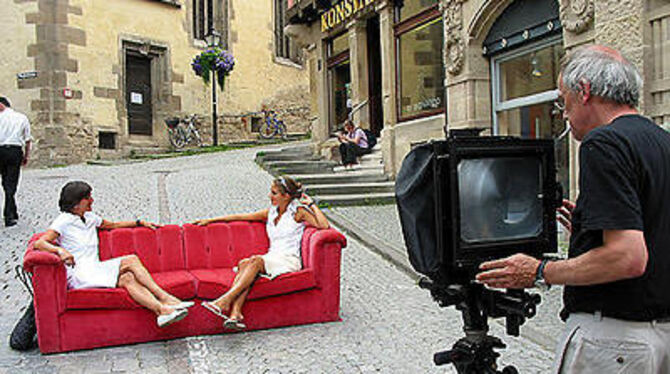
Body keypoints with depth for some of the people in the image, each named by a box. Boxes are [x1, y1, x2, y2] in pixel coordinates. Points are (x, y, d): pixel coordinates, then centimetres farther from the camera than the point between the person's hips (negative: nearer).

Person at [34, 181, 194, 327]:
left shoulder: (89, 217, 19)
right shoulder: (64, 222, -4)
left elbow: (112, 225, 36)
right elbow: (39, 243, -14)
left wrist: (140, 222, 33)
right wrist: (60, 250, -34)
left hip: (95, 269, 7)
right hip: (78, 274, -7)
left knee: (132, 260, -21)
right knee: (127, 278, -29)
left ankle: (164, 299, -31)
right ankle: (162, 309, -39)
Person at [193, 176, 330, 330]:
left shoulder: (298, 211, 2)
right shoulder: (271, 212, 19)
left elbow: (324, 225, -12)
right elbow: (240, 217, 22)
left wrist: (311, 204, -6)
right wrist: (211, 220, 23)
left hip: (289, 261, -5)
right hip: (271, 259, 5)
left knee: (255, 260, -32)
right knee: (244, 263, -27)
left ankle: (225, 300, -40)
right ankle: (235, 313, -44)